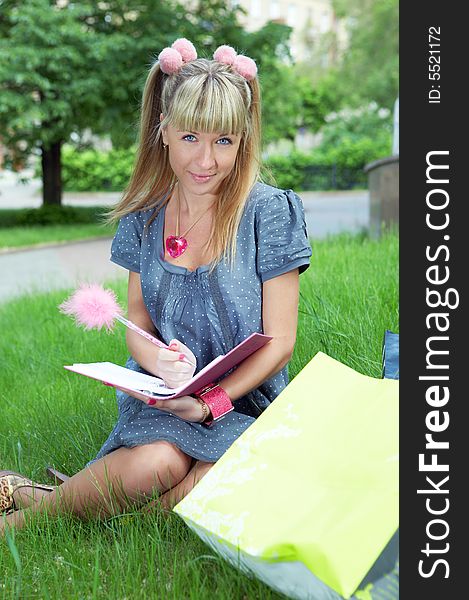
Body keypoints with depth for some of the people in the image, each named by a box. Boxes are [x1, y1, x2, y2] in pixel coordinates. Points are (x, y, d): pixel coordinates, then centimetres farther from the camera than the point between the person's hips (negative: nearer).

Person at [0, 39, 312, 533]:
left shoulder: (268, 213, -6)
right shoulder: (144, 219, 6)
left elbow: (279, 342, -6)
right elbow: (136, 322, 10)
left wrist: (211, 403, -20)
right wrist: (155, 356, -15)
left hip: (244, 402, -1)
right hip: (160, 399, 2)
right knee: (157, 462, -33)